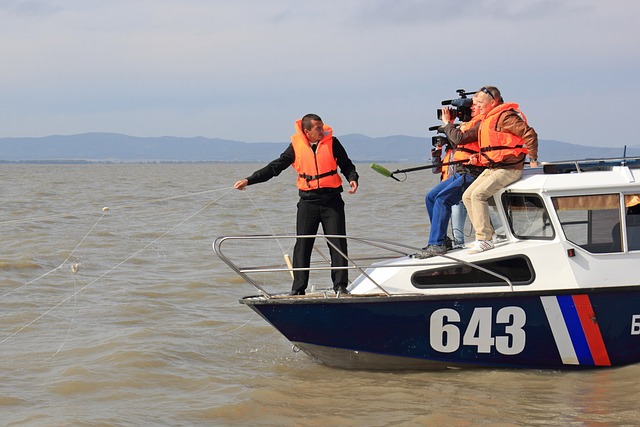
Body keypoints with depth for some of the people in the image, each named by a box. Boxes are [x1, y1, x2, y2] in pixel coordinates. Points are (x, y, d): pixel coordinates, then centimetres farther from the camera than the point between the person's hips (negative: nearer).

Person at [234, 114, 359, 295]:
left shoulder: (331, 142, 1)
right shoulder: (296, 146, 1)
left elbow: (346, 165, 9)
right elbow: (275, 167, 5)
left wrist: (352, 178, -13)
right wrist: (249, 180, 0)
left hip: (332, 201, 0)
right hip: (308, 202, 1)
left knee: (338, 243, -3)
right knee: (302, 245, -1)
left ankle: (340, 285, 4)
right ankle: (298, 289, 3)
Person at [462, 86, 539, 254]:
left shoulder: (505, 116, -14)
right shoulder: (487, 120, 19)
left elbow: (530, 134, -18)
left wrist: (533, 159, -13)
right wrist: (478, 158, 10)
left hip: (508, 168, -11)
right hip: (491, 169, 11)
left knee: (478, 195, -22)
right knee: (467, 196, 5)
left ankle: (485, 239, -20)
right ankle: (489, 234, 7)